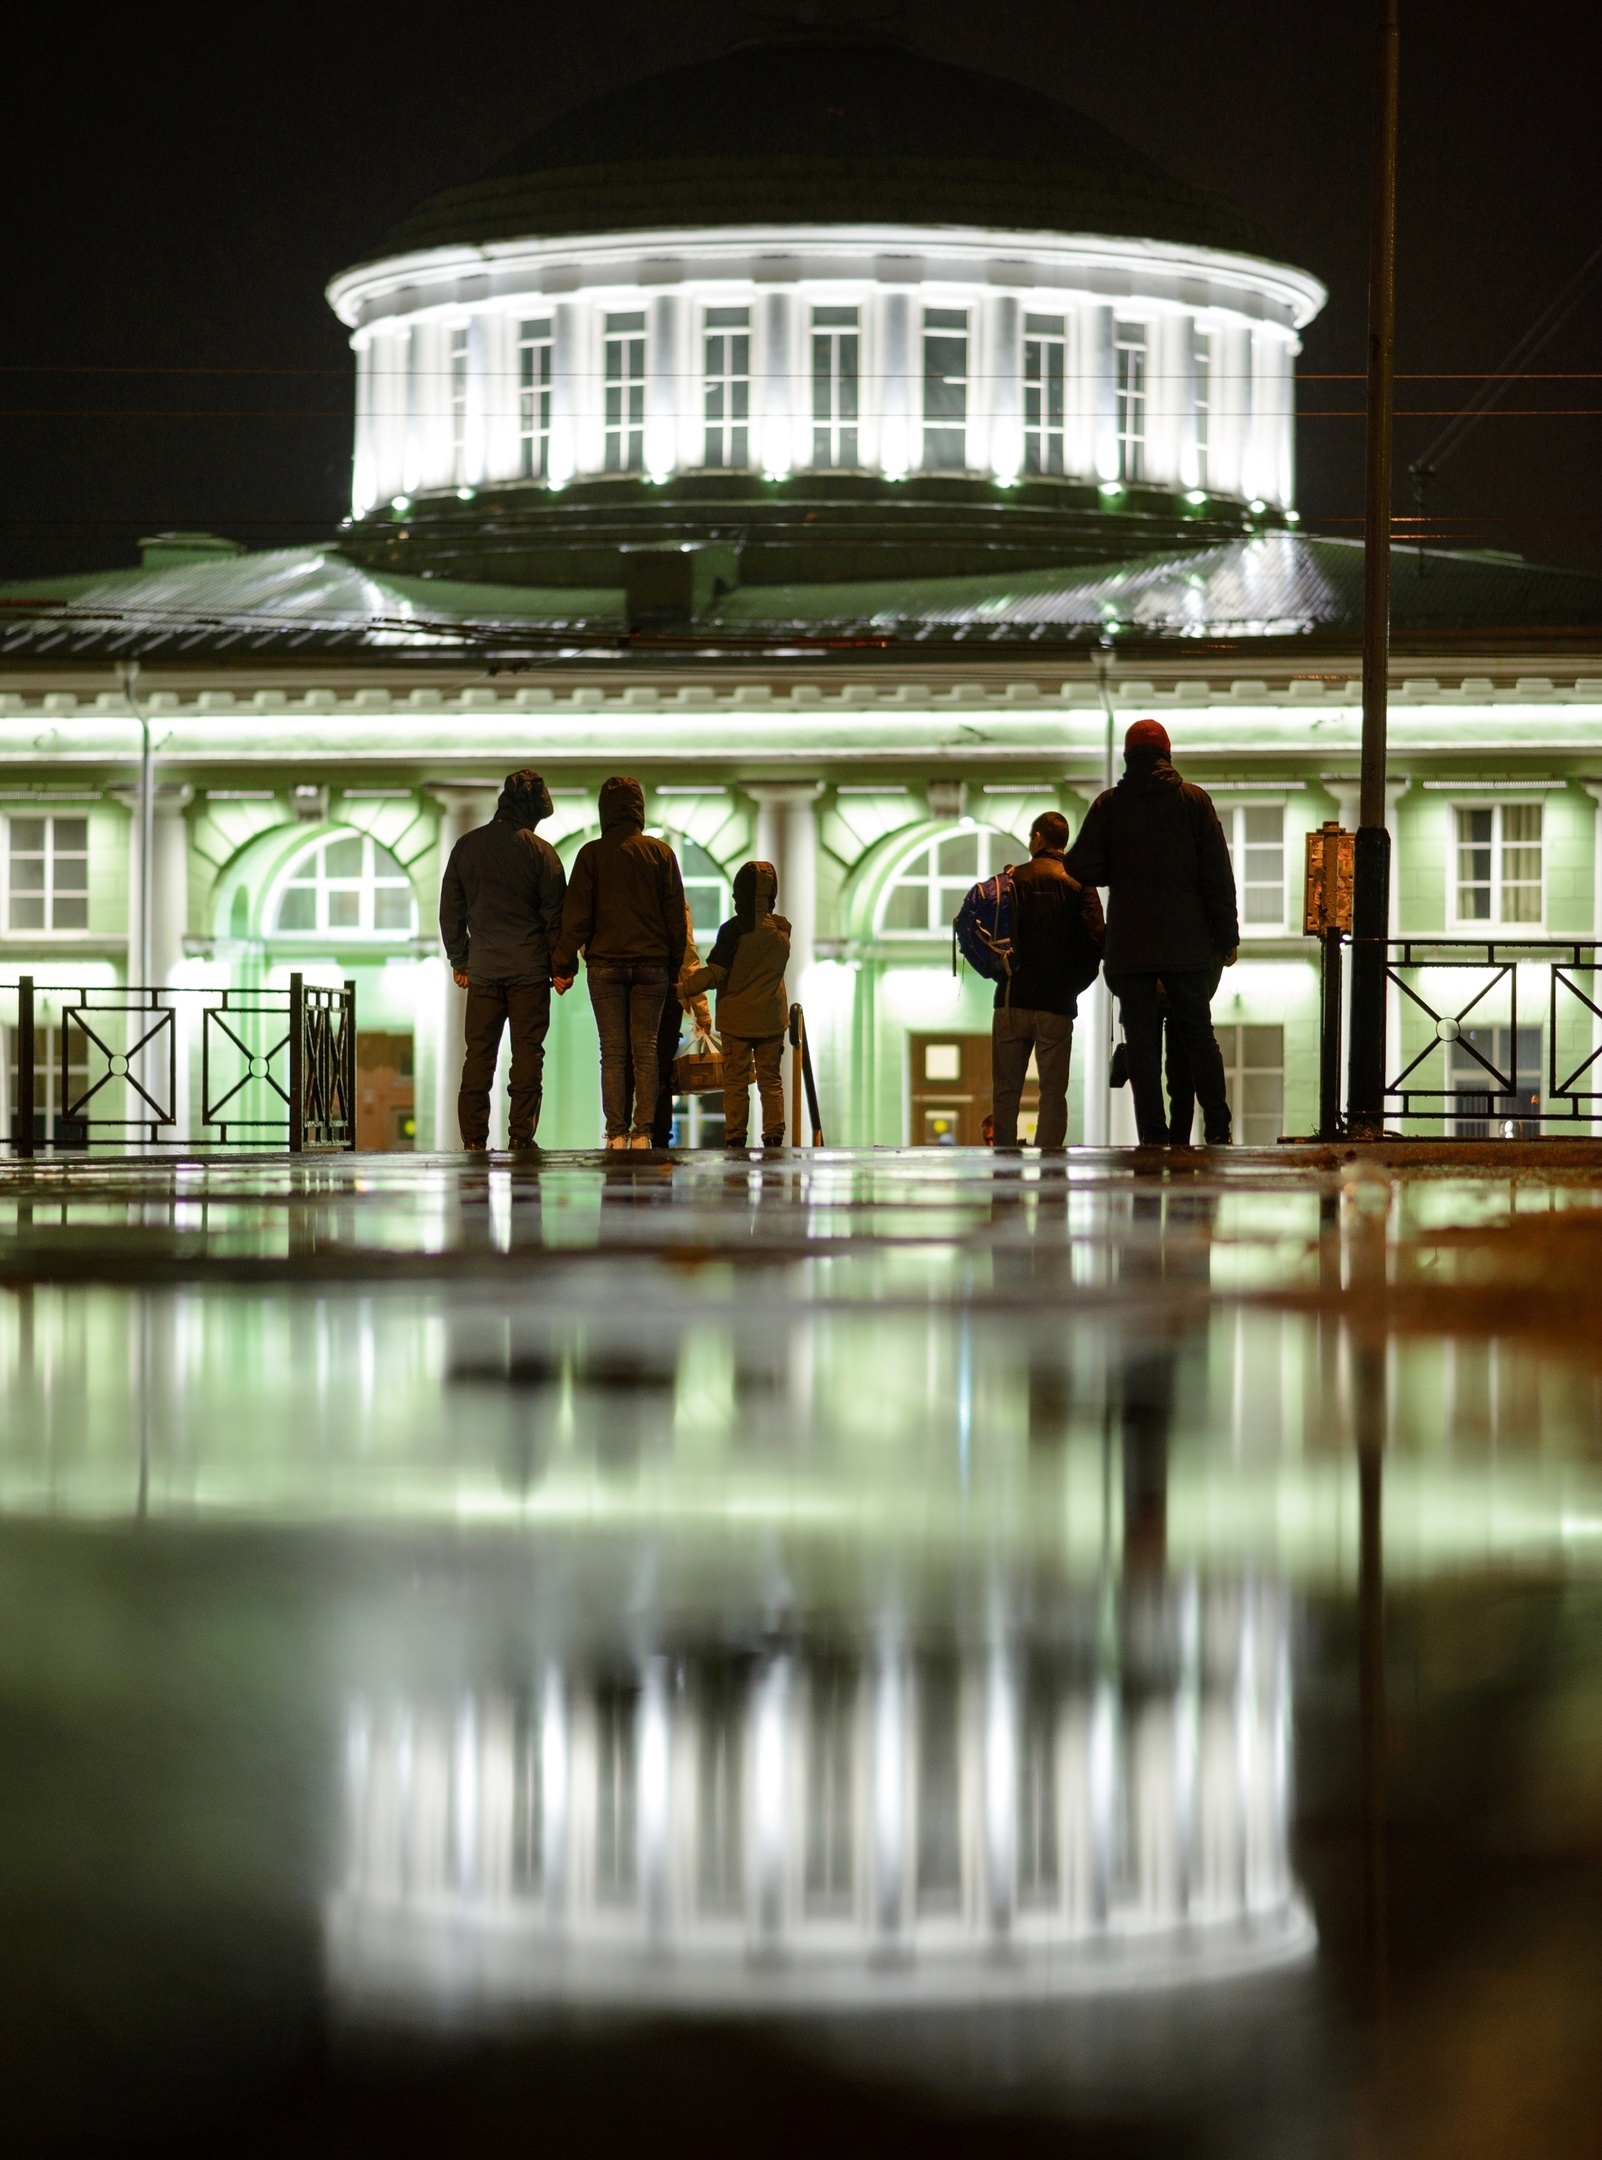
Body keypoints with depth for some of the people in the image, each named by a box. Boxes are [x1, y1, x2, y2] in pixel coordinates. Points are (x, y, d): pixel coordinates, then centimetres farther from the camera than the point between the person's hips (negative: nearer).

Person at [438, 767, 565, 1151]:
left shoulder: (466, 846, 5)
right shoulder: (539, 850, -6)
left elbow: (450, 909, 9)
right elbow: (555, 913, -4)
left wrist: (458, 960, 17)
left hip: (482, 968, 3)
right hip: (529, 968, -3)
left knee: (479, 1053, 5)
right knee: (527, 1051, 1)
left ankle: (473, 1138, 1)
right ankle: (521, 1136, -3)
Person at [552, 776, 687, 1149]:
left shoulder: (591, 854, -2)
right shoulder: (661, 853, 3)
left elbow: (576, 914, -3)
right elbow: (676, 916, 4)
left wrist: (563, 965, 0)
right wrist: (675, 968, 10)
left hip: (605, 965, -1)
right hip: (652, 965, 1)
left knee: (613, 1052, 1)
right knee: (645, 1052, 3)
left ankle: (616, 1133, -3)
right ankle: (642, 1133, -1)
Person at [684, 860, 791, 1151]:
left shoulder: (734, 930, -14)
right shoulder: (782, 930, 1)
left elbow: (714, 973, -16)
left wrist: (682, 987, -7)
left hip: (737, 1018, -3)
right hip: (772, 1018, 3)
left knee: (735, 1081, 3)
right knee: (771, 1080, 9)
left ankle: (735, 1138, 1)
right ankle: (774, 1135, 4)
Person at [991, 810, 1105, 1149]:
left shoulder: (1014, 879, 2)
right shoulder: (1080, 884, 4)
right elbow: (1094, 942, -4)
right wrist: (1073, 986, 8)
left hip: (1013, 998, 0)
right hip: (1057, 1006, 0)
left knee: (1005, 1091, 5)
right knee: (1053, 1092, 2)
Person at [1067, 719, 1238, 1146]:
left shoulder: (1108, 805, 2)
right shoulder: (1194, 800, 2)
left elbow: (1083, 867, -4)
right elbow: (1218, 873, 0)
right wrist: (1226, 936, 4)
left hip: (1129, 944, 0)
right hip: (1186, 942, 0)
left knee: (1142, 1043, 1)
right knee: (1198, 1035, 9)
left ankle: (1152, 1135, -4)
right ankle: (1217, 1129, 2)